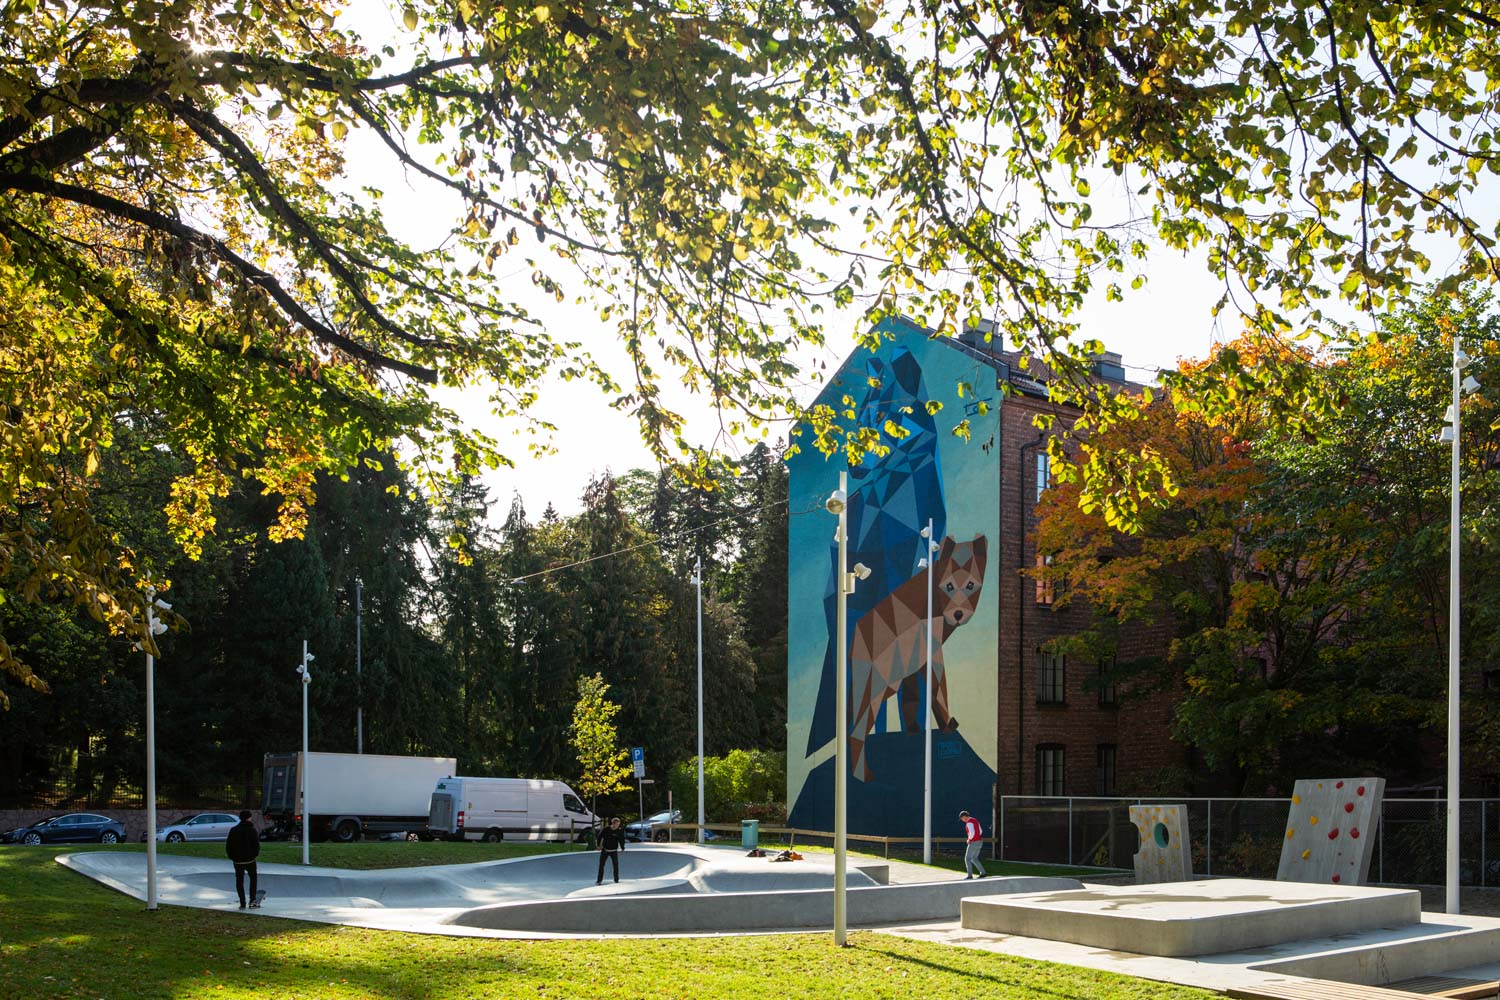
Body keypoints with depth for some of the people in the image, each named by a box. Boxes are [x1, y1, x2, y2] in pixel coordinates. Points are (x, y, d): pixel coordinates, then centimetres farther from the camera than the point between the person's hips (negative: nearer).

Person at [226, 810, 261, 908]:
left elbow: (228, 845, 1)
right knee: (253, 878, 17)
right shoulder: (252, 830, -9)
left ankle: (242, 903, 4)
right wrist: (255, 854, 5)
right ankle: (252, 900, 9)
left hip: (237, 860, 2)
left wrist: (231, 856, 11)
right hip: (250, 859, -2)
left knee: (239, 881, 8)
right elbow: (256, 844, -13)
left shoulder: (234, 830, 1)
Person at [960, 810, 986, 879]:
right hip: (979, 842, 10)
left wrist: (969, 839, -10)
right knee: (974, 859, 19)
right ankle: (982, 873, 18)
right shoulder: (975, 820, 15)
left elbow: (972, 832, -30)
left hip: (974, 843, -10)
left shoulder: (969, 822, -17)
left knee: (967, 859, -2)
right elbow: (980, 832, 22)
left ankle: (970, 875, -4)